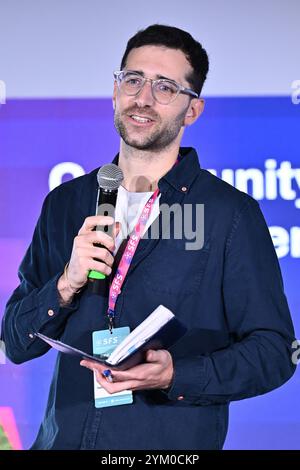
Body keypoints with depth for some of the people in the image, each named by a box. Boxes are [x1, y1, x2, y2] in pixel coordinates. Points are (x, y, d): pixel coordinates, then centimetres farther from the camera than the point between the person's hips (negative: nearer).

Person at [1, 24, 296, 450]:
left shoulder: (232, 214, -7)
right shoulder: (66, 204, 6)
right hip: (63, 437, 4)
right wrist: (67, 283, -12)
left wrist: (176, 376, -21)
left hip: (174, 444, -3)